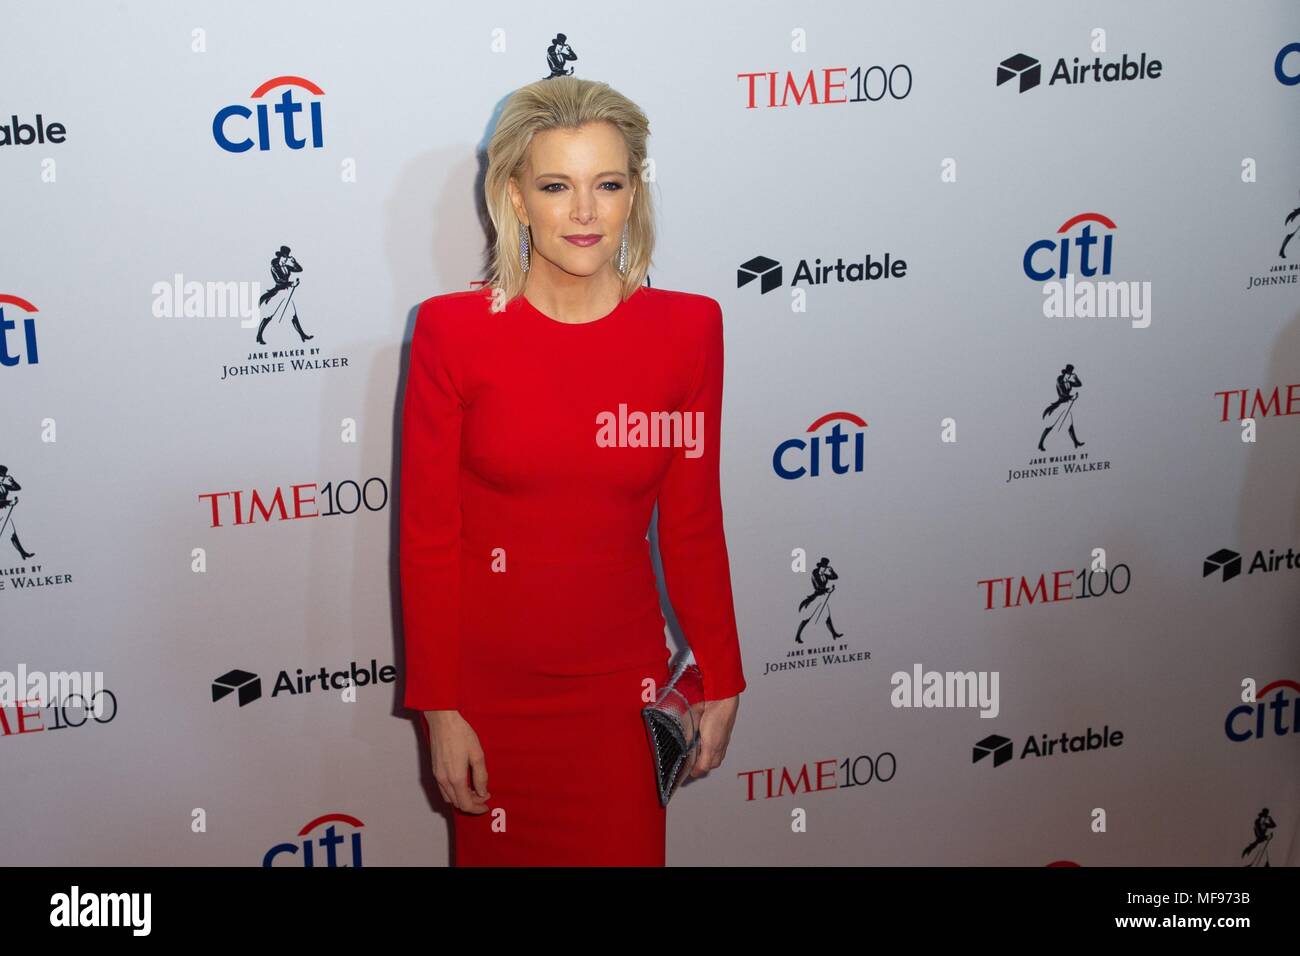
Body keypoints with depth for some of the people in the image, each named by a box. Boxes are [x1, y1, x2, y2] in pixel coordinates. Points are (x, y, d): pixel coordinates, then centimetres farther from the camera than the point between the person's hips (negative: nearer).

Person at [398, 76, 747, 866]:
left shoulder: (688, 327, -4)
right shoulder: (453, 330, -10)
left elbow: (693, 524, 2)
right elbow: (427, 536, -7)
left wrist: (722, 682, 4)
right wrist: (438, 707, -8)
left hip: (623, 681, 1)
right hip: (491, 684, -1)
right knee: (500, 853, 15)